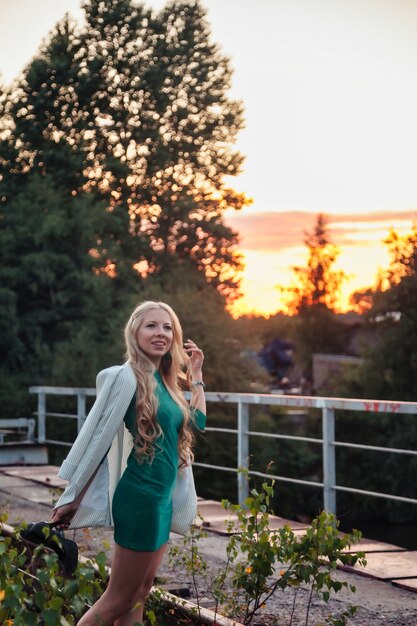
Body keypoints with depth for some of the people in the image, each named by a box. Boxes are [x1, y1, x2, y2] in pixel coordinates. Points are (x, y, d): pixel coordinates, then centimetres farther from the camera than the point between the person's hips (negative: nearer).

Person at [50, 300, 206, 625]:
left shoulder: (165, 380, 9)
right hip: (141, 496, -9)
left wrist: (196, 374, 15)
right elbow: (99, 439, -14)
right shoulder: (127, 377, -15)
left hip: (163, 497, 9)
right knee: (119, 598, -3)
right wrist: (74, 499, -13)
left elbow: (197, 422, 19)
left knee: (141, 590, 15)